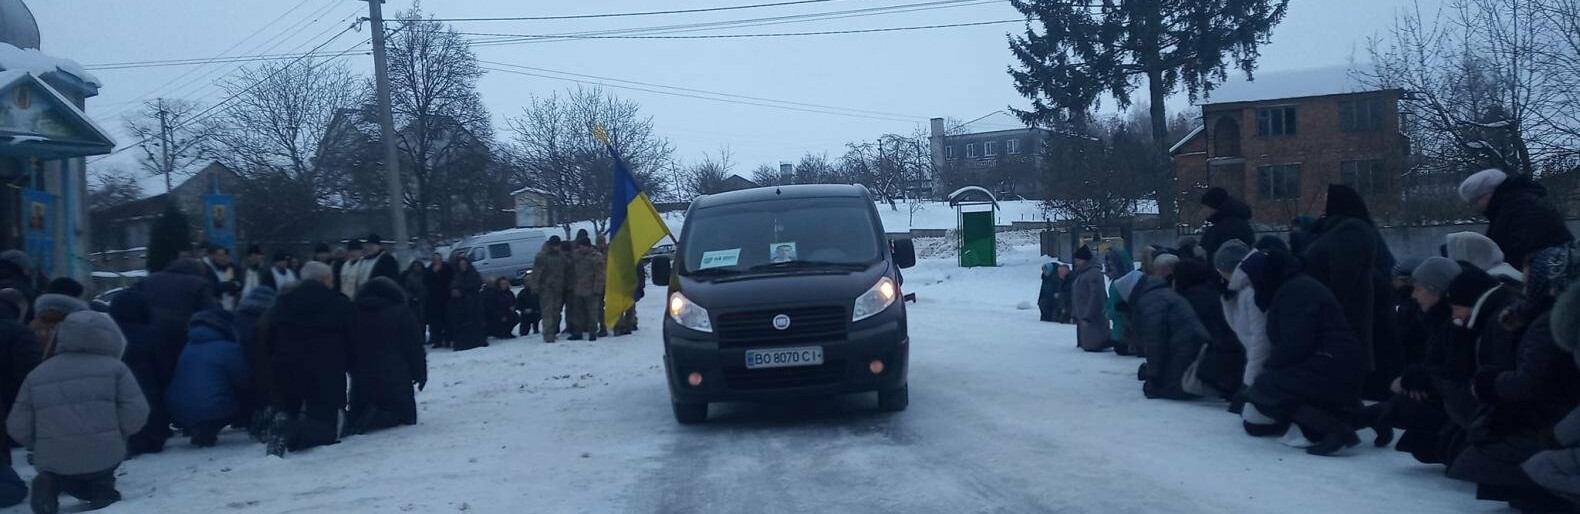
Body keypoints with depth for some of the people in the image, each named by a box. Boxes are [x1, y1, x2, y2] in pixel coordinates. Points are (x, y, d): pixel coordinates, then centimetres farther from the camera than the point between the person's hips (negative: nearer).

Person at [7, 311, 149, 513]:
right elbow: (135, 415, -9)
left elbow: (18, 428, 4)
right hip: (103, 458, -2)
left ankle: (51, 483, 2)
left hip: (51, 464, 2)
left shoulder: (36, 375, 8)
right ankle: (100, 488, 0)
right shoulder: (114, 368, -1)